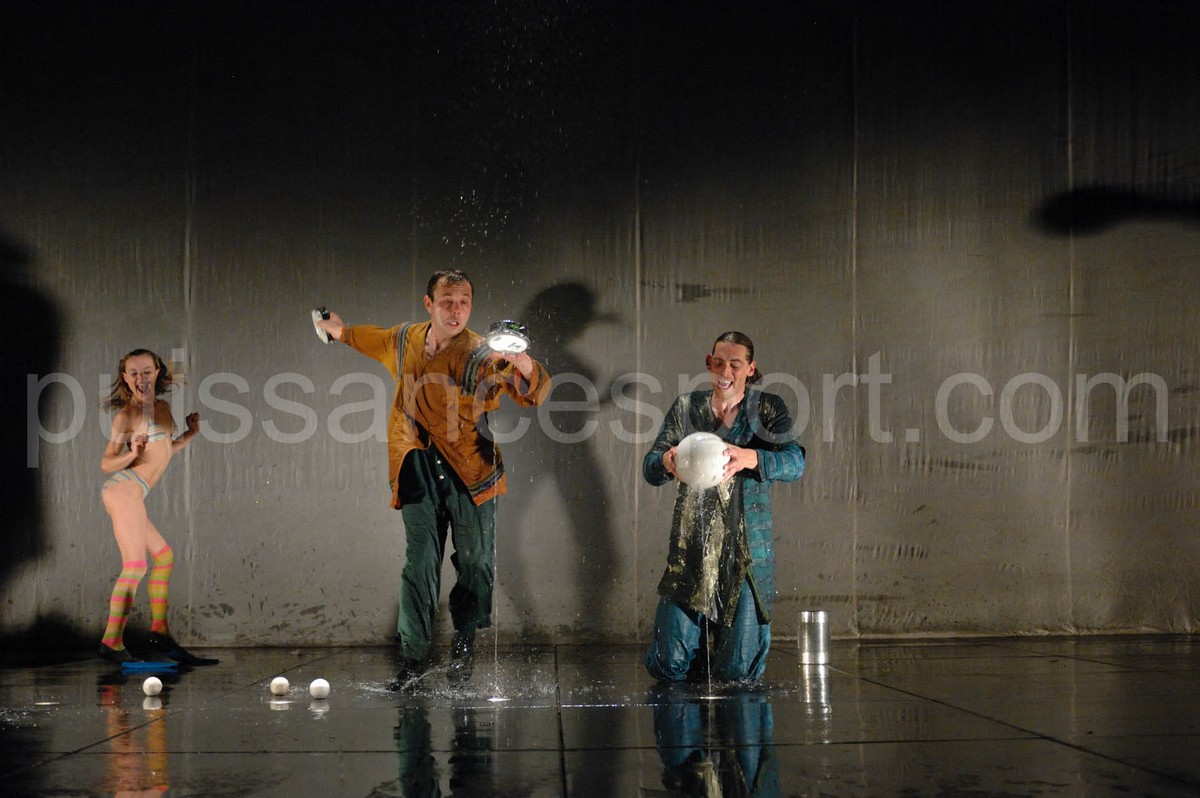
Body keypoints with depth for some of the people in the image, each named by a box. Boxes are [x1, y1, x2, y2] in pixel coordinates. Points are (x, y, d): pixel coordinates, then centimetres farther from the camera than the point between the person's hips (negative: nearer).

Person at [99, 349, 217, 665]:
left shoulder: (162, 407, 16)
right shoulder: (127, 414, -7)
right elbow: (106, 463, -7)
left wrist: (190, 434, 17)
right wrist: (132, 454, -25)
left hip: (132, 495, 9)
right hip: (124, 488, -9)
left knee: (163, 557, 13)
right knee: (135, 566, -13)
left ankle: (160, 633, 13)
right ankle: (112, 642, -15)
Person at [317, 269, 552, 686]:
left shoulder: (481, 356, -10)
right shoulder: (405, 340, 5)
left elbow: (533, 393, -22)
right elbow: (376, 339, 31)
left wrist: (525, 368, -44)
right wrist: (342, 332, 46)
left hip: (469, 470, -2)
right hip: (419, 469, 3)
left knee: (475, 561, 3)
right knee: (419, 562, -1)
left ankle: (464, 641, 25)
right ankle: (413, 653, 6)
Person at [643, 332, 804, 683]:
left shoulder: (768, 408, 3)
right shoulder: (685, 407, 8)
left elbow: (795, 463, -12)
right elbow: (649, 469, 3)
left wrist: (750, 458, -33)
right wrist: (666, 461, -23)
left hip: (746, 550, -1)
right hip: (691, 545, 1)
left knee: (738, 673, -1)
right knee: (669, 667, -1)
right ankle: (699, 632, 34)